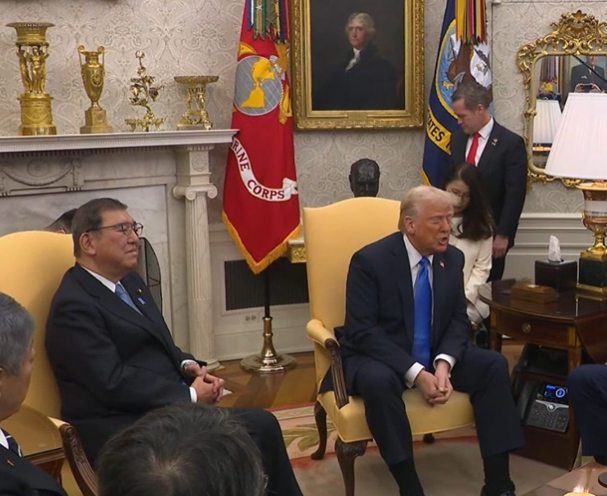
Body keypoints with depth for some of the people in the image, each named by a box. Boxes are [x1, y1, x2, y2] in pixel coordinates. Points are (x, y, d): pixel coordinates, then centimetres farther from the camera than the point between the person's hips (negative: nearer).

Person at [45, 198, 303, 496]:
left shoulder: (128, 281, 15)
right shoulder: (74, 305, -14)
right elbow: (114, 383, -20)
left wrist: (187, 366, 1)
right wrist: (189, 396, -14)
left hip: (166, 407, 9)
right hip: (122, 430, -9)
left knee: (261, 425, -10)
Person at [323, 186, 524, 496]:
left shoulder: (452, 258, 1)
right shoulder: (369, 260, -17)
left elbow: (459, 321, 2)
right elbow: (362, 331, -21)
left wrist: (443, 363, -19)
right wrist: (415, 373, -29)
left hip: (434, 356, 5)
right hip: (379, 357, -5)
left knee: (494, 365, -15)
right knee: (378, 380, -37)